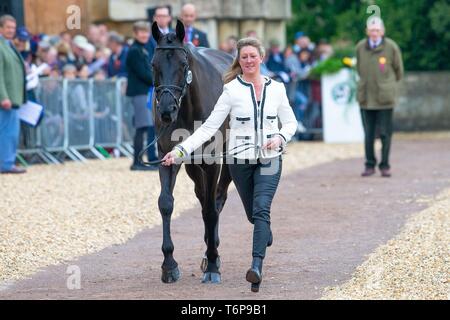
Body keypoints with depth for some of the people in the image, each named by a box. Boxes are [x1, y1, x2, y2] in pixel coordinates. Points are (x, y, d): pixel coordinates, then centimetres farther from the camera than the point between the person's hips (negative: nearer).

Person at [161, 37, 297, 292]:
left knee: (261, 209, -18)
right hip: (240, 162, 0)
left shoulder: (276, 88, 2)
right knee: (253, 214, 14)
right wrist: (180, 150, -16)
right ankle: (266, 234, 50)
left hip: (269, 160, 0)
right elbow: (209, 127, -7)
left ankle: (257, 267, -27)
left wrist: (280, 138, -12)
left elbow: (290, 123, 11)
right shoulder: (232, 90, -5)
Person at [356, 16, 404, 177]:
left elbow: (399, 71, 7)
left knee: (385, 134, 0)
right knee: (368, 134, 5)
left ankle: (385, 166, 9)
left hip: (385, 98, -2)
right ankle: (370, 165, 15)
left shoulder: (391, 47, -6)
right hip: (366, 97, 2)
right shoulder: (360, 47, 2)